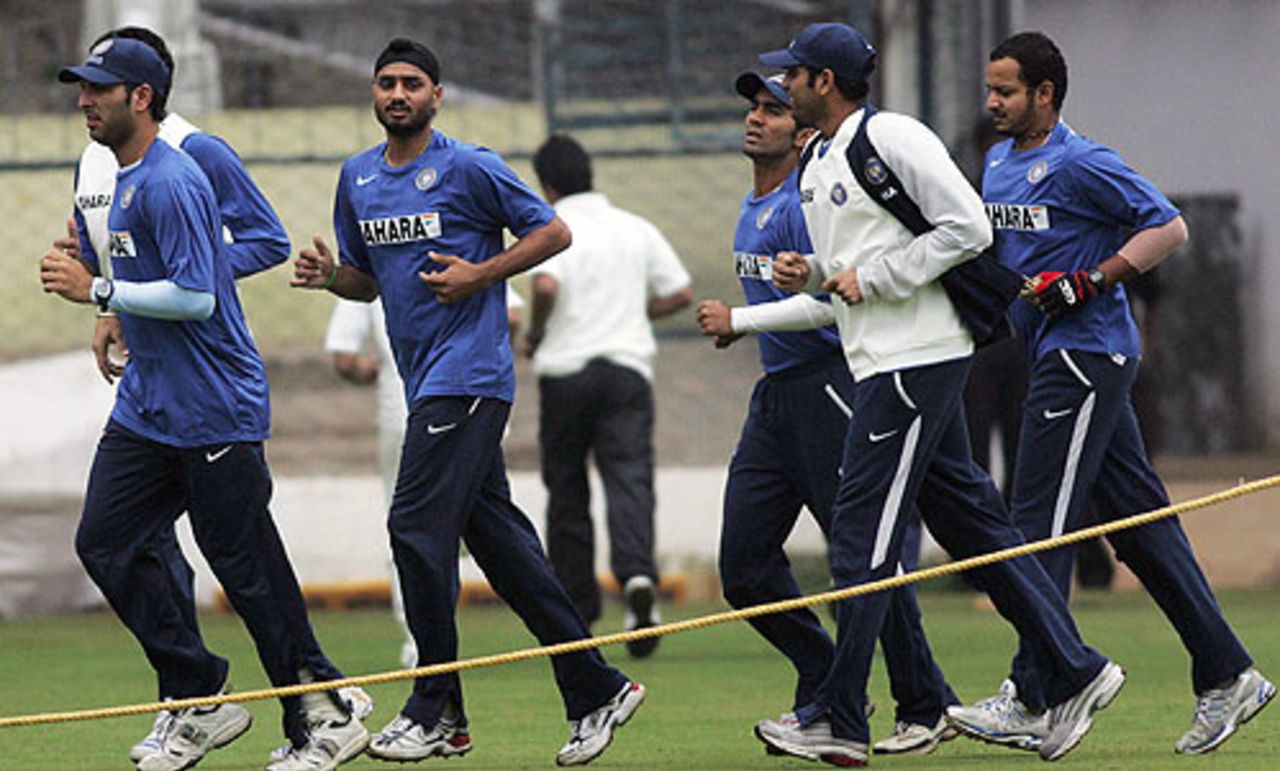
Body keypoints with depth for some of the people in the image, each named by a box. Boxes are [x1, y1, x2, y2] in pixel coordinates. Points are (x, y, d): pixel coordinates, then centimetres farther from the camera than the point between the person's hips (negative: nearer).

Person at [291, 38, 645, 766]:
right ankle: (596, 691, 12)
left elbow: (553, 232, -4)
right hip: (425, 379, 8)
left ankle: (436, 712, -4)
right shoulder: (357, 178, 14)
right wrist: (329, 274, 1)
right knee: (500, 539, 8)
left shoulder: (469, 167, -7)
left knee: (418, 527, -12)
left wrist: (479, 275, -14)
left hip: (468, 372, -8)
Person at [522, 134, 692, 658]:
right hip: (629, 366, 3)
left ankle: (576, 614, 12)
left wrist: (535, 334, -6)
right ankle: (637, 575, -35)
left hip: (566, 371, -3)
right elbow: (680, 294, 12)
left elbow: (546, 285, -23)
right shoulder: (638, 230, 11)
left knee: (566, 494, 9)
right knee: (630, 479, -8)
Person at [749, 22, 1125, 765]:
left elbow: (969, 227, -17)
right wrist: (810, 272, 6)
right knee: (971, 520, 9)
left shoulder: (891, 139, -12)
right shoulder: (817, 161, 17)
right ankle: (1077, 670, 12)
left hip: (918, 360, -10)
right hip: (880, 362, 10)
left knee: (864, 540, -8)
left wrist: (871, 278, -17)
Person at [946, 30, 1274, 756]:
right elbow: (994, 243, 29)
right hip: (1056, 358, 9)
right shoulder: (999, 162, 16)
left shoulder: (1080, 164, -12)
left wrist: (1091, 282, -20)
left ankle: (1032, 702, -12)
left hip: (1087, 355, -9)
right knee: (1140, 520, 9)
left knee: (1043, 524, -12)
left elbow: (1169, 228, -15)